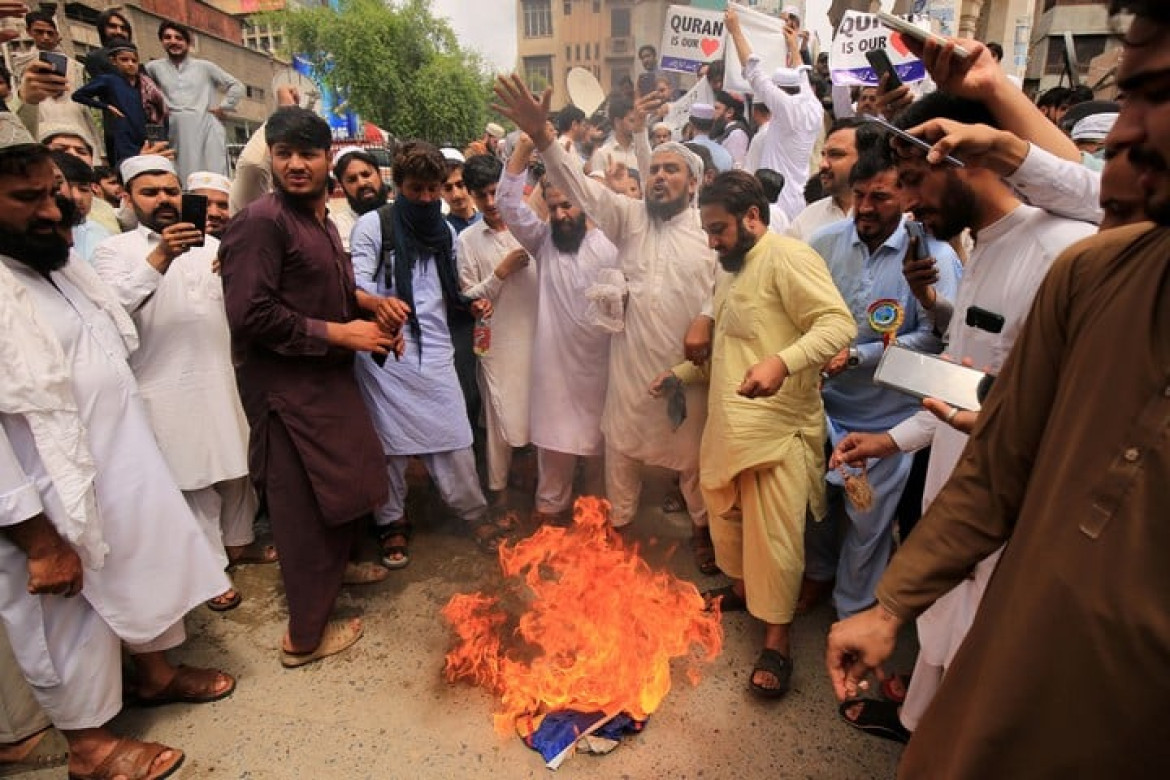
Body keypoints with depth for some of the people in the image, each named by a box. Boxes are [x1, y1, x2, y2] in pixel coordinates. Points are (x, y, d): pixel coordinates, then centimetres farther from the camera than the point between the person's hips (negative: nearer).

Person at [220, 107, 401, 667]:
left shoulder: (319, 220, 13)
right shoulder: (261, 221, -16)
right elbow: (250, 315, -23)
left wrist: (368, 303, 3)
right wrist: (341, 333, -18)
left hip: (326, 379, 9)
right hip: (287, 387, -9)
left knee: (338, 494, 21)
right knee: (305, 510, 1)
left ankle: (336, 568, 46)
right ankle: (306, 635, 18)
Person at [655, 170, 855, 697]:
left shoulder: (787, 258, -11)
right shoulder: (731, 271, 19)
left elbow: (839, 323, -23)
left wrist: (782, 362, -37)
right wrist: (682, 373, 19)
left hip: (778, 429, -9)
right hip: (727, 425, 9)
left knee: (773, 537, -1)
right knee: (726, 515, 20)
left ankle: (777, 642, 15)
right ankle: (740, 588, 43)